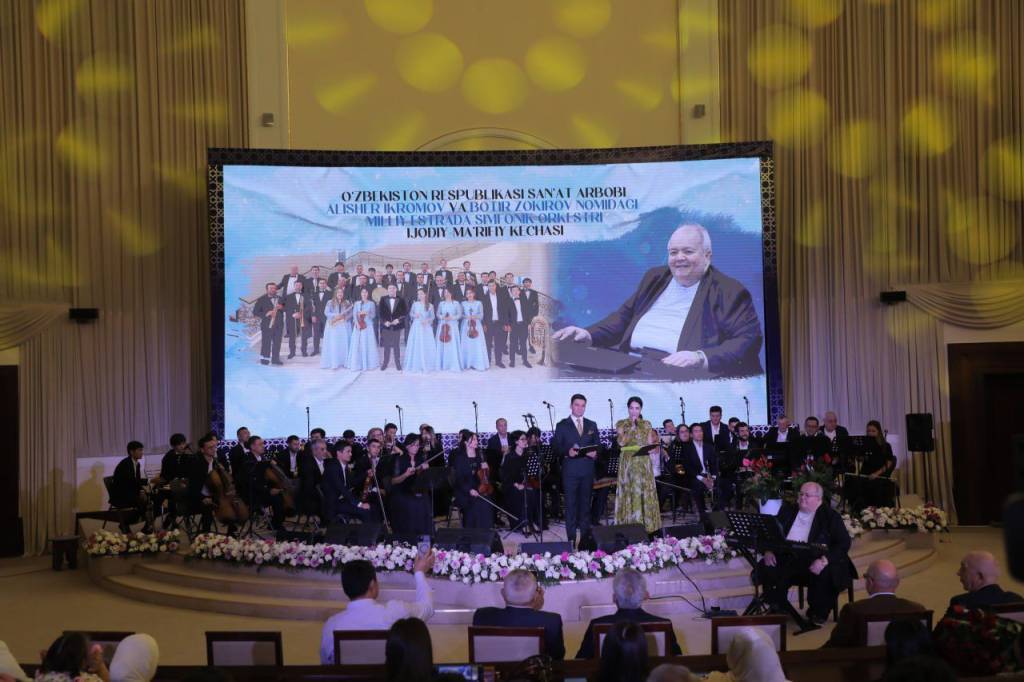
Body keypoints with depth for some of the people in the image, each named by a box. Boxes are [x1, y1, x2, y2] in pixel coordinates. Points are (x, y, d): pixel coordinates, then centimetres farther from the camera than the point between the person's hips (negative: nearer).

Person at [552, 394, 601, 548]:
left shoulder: (592, 425, 14)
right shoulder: (562, 425, 4)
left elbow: (598, 445, 14)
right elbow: (556, 448, -1)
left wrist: (595, 453, -7)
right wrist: (567, 452, -18)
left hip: (587, 470, 3)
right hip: (570, 470, -3)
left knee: (586, 504, 6)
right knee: (571, 505, -2)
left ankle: (586, 537, 12)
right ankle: (571, 539, 2)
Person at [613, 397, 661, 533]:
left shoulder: (646, 424, 10)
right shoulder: (621, 424, 4)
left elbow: (650, 444, 9)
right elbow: (621, 442, -10)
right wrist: (632, 426, -12)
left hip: (643, 462, 2)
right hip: (627, 462, -2)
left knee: (644, 492, -1)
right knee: (629, 493, -4)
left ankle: (646, 525, 5)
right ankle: (629, 526, 0)